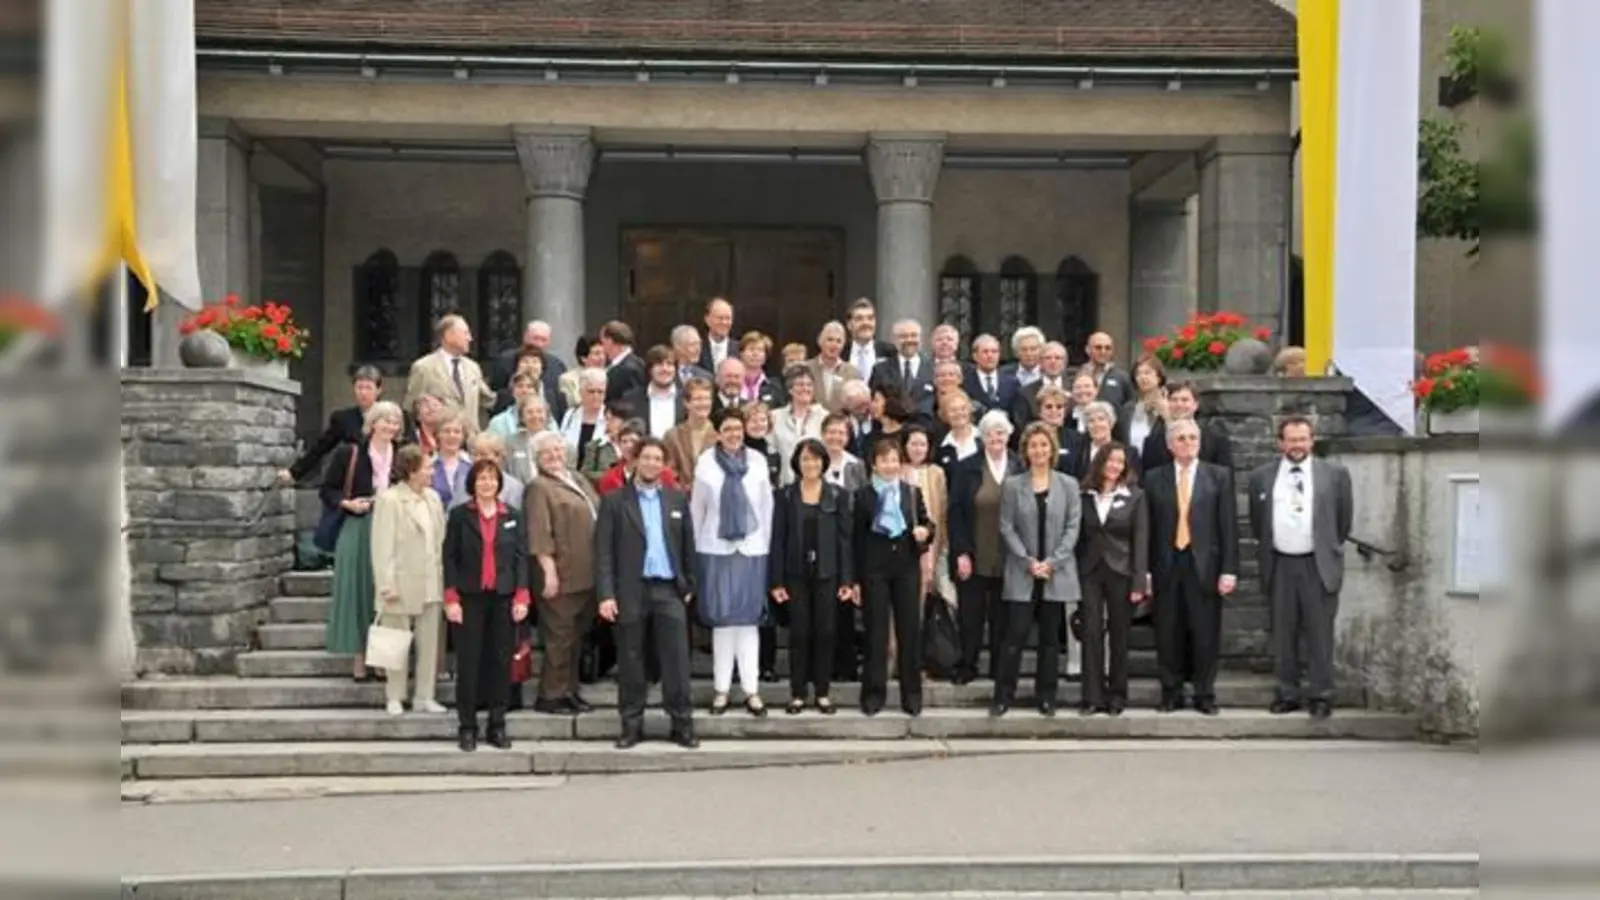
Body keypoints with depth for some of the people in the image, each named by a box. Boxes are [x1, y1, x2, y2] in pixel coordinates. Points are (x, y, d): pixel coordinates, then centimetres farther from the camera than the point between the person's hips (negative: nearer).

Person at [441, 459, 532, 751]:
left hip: (503, 597, 2)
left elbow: (521, 557, 6)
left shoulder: (512, 516, 8)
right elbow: (450, 557, 0)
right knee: (468, 662, 0)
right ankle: (467, 727, 9)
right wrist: (451, 599, -7)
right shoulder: (459, 515, 3)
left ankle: (497, 726, 13)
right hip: (470, 597, -2)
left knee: (501, 661, 4)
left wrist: (521, 597, -2)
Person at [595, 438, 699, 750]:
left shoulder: (677, 499, 10)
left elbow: (687, 545, 13)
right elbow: (603, 550, -4)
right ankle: (632, 725, 15)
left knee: (677, 660, 1)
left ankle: (683, 724, 9)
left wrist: (689, 585, 9)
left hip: (669, 589, 2)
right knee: (630, 662, 5)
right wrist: (606, 594, -11)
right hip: (630, 590, -2)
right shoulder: (614, 500, 1)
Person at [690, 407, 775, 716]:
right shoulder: (706, 461, -1)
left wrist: (766, 545, 3)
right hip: (716, 548, -1)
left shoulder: (757, 461, 1)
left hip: (751, 548, 1)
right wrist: (695, 547, 3)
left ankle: (752, 689, 6)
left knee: (749, 618, 3)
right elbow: (696, 507, 3)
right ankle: (721, 689, 10)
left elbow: (767, 506, 5)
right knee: (722, 618, 4)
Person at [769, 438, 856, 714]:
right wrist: (777, 581, -5)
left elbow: (845, 538, 1)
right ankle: (798, 693, 11)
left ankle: (822, 692, 14)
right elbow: (778, 539, 0)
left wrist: (847, 579, -5)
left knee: (825, 632, 4)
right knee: (799, 633, 3)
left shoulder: (838, 494, 2)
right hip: (796, 573, 0)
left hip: (827, 573, 0)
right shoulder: (785, 495, 1)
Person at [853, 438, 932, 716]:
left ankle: (912, 693, 12)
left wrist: (925, 531, -14)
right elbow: (858, 537, 0)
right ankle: (874, 692, 10)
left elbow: (926, 524, 11)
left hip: (907, 566, 2)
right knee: (876, 630, 2)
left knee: (910, 628, 4)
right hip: (874, 568, -2)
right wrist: (856, 578, -4)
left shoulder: (913, 492, 8)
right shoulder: (863, 495, 2)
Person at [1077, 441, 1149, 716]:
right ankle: (1093, 695, 3)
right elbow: (1079, 536, 6)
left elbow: (1140, 539, -3)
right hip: (1090, 572, 1)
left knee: (1119, 635, 5)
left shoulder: (1135, 496, 0)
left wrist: (1139, 582, -9)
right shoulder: (1084, 495, 5)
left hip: (1121, 572, -1)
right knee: (1091, 633, -2)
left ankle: (1117, 695, 15)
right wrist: (1075, 572, -2)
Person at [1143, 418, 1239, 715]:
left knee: (1206, 633, 4)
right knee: (1168, 633, 6)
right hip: (1166, 565, 1)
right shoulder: (1154, 479, 7)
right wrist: (1145, 569, 0)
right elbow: (1148, 527, 5)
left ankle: (1205, 694, 15)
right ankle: (1171, 693, 17)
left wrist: (1229, 568, -5)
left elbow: (1228, 525, 1)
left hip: (1204, 565, -1)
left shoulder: (1220, 476, 5)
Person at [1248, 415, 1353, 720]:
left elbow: (1344, 518, 8)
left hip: (1318, 565, -2)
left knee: (1319, 634, 1)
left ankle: (1322, 696, 9)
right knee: (1282, 634, 8)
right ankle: (1287, 693, 17)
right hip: (1279, 565, 2)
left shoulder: (1335, 474, 2)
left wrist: (1331, 549, 11)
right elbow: (1257, 523, 14)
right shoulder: (1262, 477, 5)